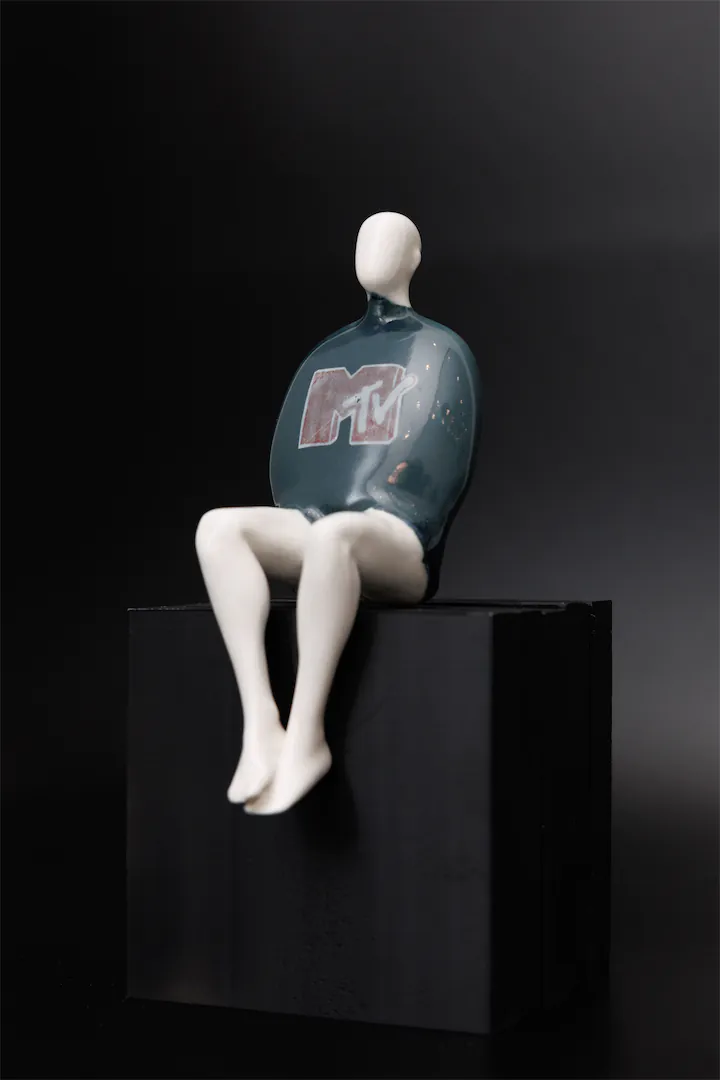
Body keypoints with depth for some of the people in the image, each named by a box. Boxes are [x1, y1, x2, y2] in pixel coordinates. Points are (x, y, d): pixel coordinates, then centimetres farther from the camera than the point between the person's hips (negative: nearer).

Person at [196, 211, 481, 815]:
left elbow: (442, 464, -4)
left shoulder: (442, 352, 7)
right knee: (218, 527, -24)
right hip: (323, 529, 6)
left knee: (332, 536, -41)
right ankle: (260, 721, -34)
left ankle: (305, 737, -37)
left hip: (400, 544, -6)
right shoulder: (326, 357, 23)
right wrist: (301, 517, -3)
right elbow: (288, 459, 18)